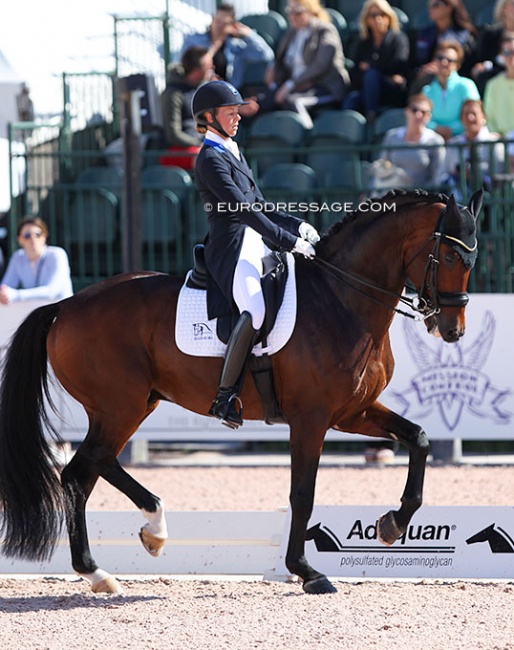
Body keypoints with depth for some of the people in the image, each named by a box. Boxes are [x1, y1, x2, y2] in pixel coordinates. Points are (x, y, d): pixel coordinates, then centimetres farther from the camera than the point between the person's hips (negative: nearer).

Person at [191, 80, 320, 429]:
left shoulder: (233, 152, 20)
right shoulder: (211, 159, -11)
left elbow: (259, 205, 23)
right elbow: (244, 210, -19)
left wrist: (297, 225, 8)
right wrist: (290, 241, -20)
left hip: (253, 244, 10)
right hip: (231, 247, -10)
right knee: (256, 310, -32)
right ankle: (225, 396, -30)